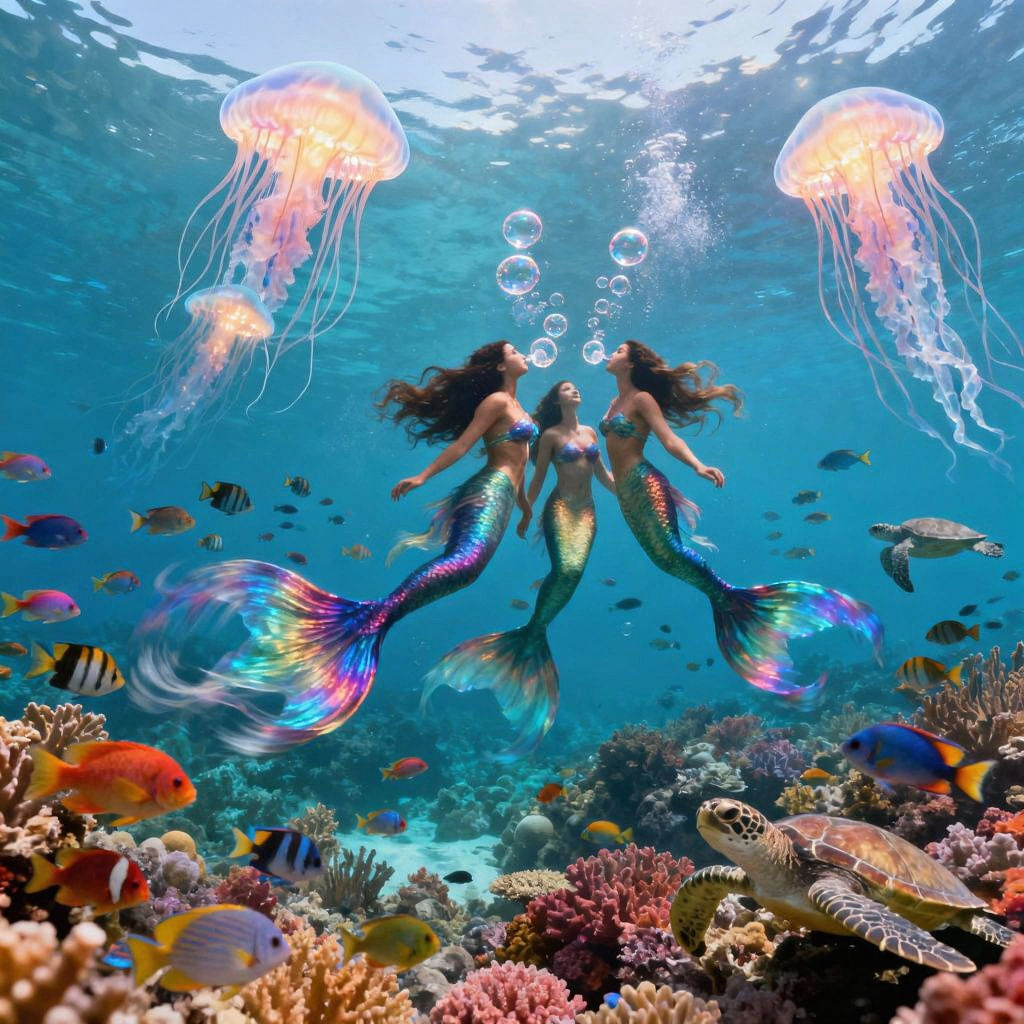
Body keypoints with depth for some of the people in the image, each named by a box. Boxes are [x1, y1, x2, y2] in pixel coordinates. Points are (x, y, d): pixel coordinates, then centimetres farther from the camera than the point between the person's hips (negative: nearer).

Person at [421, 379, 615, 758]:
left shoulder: (591, 431, 19)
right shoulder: (551, 435, 4)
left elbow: (603, 473, 21)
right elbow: (538, 477, 2)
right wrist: (526, 512, -4)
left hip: (587, 510, 5)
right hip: (560, 507, -5)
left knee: (573, 574, -12)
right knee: (564, 569, -25)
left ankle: (533, 634, -6)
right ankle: (533, 631, -13)